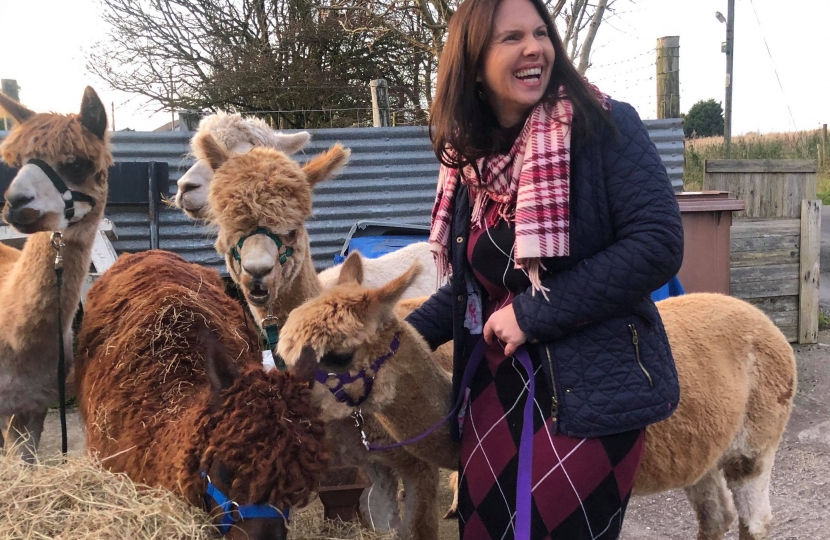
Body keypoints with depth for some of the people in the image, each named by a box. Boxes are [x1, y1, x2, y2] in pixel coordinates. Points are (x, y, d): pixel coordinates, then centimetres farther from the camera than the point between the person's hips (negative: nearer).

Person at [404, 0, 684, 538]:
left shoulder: (603, 126, -9)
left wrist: (532, 314, -17)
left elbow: (659, 243, -19)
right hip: (493, 391, 6)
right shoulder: (472, 159, 7)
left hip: (589, 391, -5)